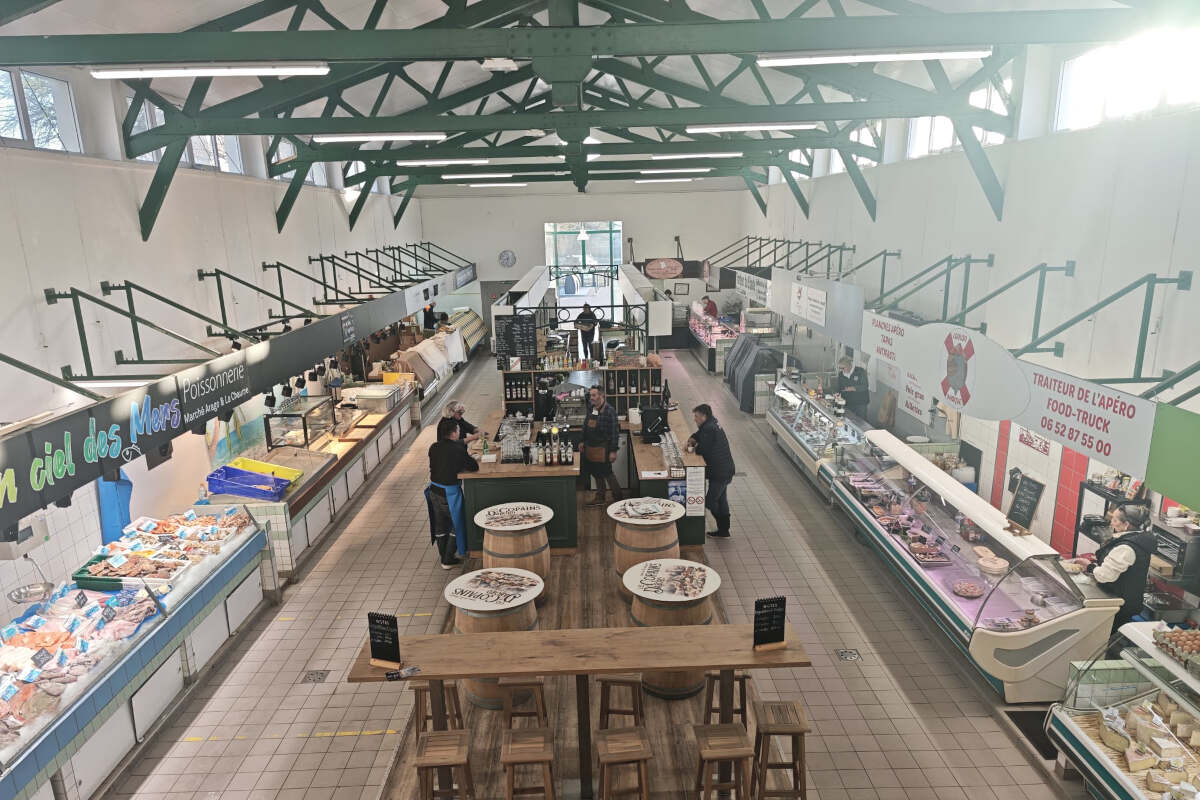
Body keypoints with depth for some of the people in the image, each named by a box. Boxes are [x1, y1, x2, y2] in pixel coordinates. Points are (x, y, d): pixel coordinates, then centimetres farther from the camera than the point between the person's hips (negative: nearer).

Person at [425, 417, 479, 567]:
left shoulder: (433, 448, -2)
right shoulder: (457, 450, -21)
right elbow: (475, 467, -14)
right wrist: (464, 464, 8)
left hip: (434, 491, 6)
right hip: (450, 494, -6)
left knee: (440, 525, 21)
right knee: (456, 524, 13)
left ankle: (443, 554, 36)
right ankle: (448, 560, 18)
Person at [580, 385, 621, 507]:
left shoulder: (609, 411, -16)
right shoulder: (591, 410, 7)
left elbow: (614, 432, -17)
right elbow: (586, 427, 19)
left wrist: (613, 451, -19)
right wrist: (583, 442, 16)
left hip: (603, 448, -7)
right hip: (590, 447, 7)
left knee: (607, 473, 1)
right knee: (596, 474, 15)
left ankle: (618, 498, 15)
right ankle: (599, 498, 26)